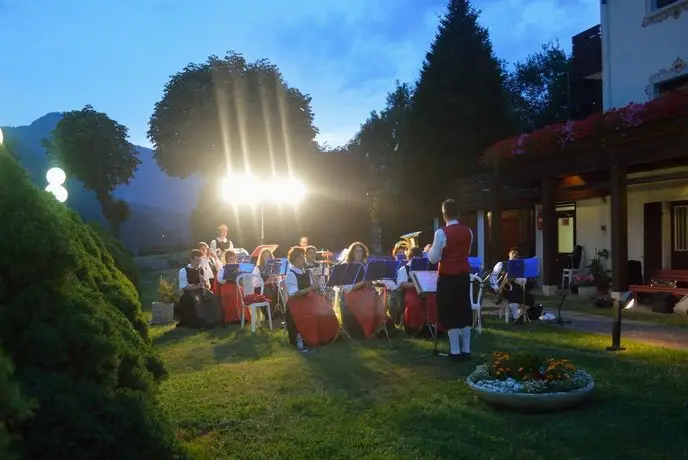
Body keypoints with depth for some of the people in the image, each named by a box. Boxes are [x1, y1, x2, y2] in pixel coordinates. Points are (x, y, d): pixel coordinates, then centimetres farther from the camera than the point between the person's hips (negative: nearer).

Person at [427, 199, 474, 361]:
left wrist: (428, 250, 9)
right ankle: (466, 350, 18)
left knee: (450, 313, 2)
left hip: (447, 277, -5)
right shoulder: (468, 231, 3)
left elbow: (434, 258, -11)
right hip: (464, 275, 5)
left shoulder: (441, 233, -14)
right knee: (464, 311, 12)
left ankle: (455, 351, 4)